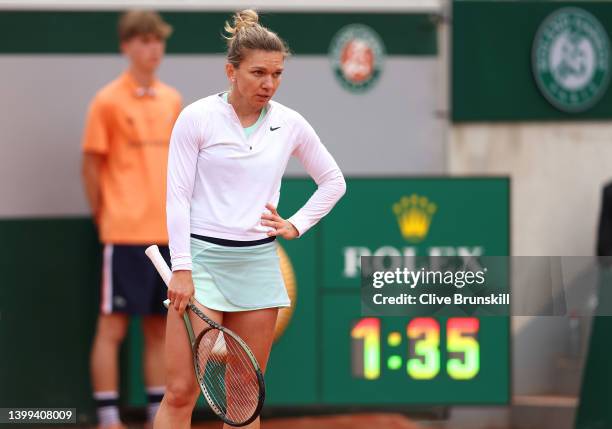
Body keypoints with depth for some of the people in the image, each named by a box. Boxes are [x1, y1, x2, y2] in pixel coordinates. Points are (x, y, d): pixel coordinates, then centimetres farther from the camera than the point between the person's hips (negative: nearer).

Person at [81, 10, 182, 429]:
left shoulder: (172, 100, 10)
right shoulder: (108, 102, -6)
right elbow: (92, 166, -3)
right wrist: (105, 219, -1)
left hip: (168, 233, 6)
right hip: (125, 235, -5)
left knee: (160, 327, 9)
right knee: (112, 326, -2)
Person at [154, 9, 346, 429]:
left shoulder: (290, 124, 6)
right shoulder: (197, 118, -4)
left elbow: (334, 181, 19)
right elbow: (178, 196, -5)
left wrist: (297, 226, 7)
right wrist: (182, 269, -12)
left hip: (259, 261, 4)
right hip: (203, 256, -4)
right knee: (181, 392, -10)